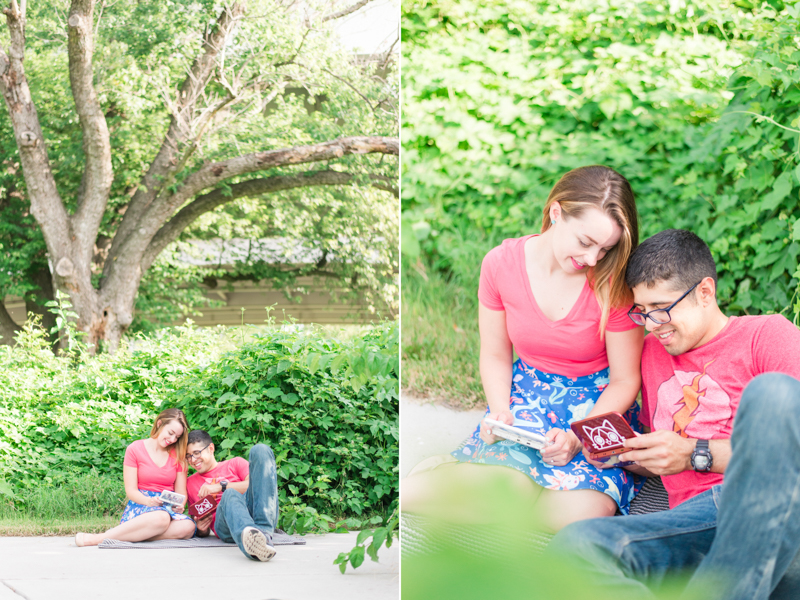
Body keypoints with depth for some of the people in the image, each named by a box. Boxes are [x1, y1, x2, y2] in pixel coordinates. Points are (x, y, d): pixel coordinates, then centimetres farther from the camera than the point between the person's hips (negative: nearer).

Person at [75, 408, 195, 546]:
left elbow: (181, 492, 10)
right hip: (139, 506, -4)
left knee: (188, 527, -35)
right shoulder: (135, 449, 3)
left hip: (168, 508, 4)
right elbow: (131, 490, -2)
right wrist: (149, 501, -23)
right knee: (160, 518, -42)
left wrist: (179, 505, -14)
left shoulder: (178, 455, 14)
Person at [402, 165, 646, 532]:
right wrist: (500, 411, -14)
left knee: (582, 514, -31)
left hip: (597, 407, -1)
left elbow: (625, 381, -7)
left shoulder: (612, 284, -16)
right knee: (513, 488, -33)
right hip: (526, 395, 1)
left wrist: (577, 437, -23)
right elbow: (495, 355, 6)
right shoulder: (501, 264, -8)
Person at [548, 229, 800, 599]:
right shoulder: (651, 351, 29)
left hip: (770, 502, -3)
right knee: (575, 547, -27)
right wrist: (627, 454, 14)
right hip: (696, 519, 3)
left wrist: (697, 455, -6)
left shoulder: (767, 333, 10)